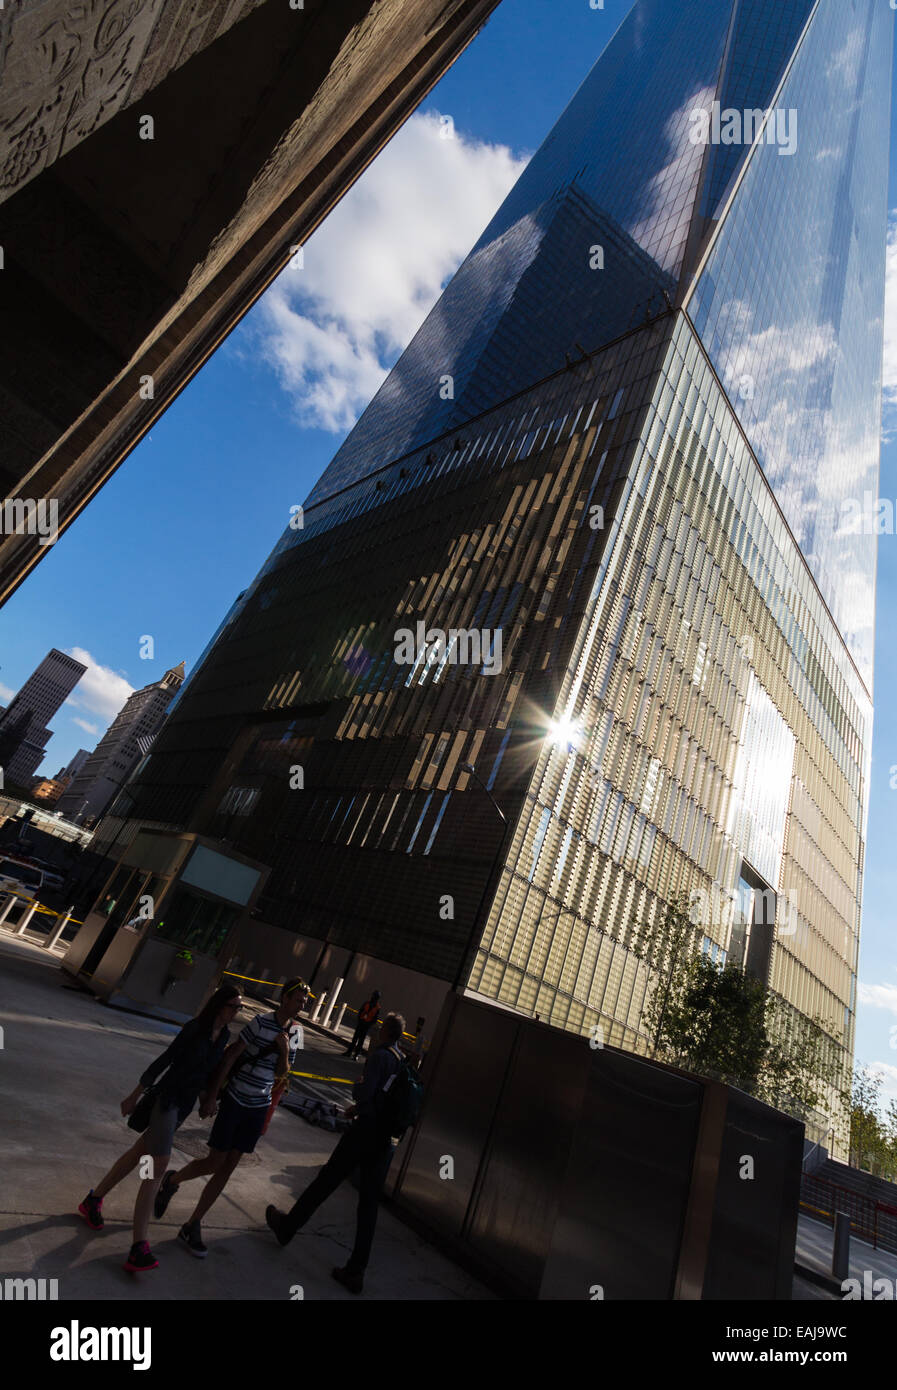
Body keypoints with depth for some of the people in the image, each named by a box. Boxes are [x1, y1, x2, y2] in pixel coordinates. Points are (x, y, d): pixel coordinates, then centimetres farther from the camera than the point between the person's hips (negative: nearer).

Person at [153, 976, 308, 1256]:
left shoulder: (296, 1032, 0)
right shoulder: (262, 1021, -18)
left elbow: (281, 1074, 4)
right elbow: (230, 1056, -13)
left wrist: (285, 1051, -16)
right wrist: (211, 1096, -12)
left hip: (259, 1107, 5)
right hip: (235, 1099, -5)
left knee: (228, 1168, 8)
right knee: (215, 1163, 0)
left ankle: (192, 1227, 25)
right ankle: (172, 1181, 29)